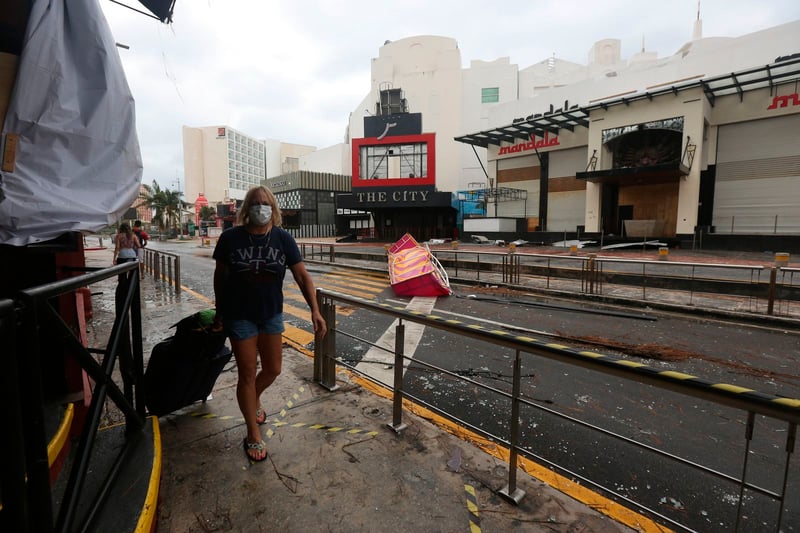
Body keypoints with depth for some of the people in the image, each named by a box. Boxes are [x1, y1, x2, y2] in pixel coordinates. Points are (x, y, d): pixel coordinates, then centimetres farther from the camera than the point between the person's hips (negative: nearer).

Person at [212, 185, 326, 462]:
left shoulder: (283, 238, -8)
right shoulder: (231, 237, -12)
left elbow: (302, 276, -8)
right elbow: (220, 275, 0)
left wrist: (315, 310, -16)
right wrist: (219, 310, 7)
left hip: (271, 315, 3)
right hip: (240, 316, -2)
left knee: (273, 369, 13)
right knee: (247, 374, 5)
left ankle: (255, 400, 48)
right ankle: (253, 435, 24)